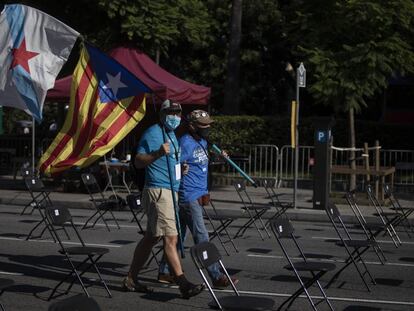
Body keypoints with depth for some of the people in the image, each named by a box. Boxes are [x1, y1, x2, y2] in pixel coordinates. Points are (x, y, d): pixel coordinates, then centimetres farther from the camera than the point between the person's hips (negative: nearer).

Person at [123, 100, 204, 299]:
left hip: (170, 191, 10)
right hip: (158, 191, -10)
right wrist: (158, 153, -29)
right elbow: (138, 161, -15)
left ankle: (131, 279, 20)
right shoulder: (152, 133, -9)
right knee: (171, 238, -12)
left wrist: (181, 167, 17)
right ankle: (183, 284, -14)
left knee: (151, 238, 13)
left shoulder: (171, 135, 20)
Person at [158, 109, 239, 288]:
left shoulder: (202, 142, 15)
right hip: (188, 197, -9)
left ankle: (164, 272, 21)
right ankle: (216, 277, -6)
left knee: (177, 235, 14)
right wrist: (181, 169, -33)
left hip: (198, 195, 9)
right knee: (201, 237, -7)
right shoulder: (185, 143, -14)